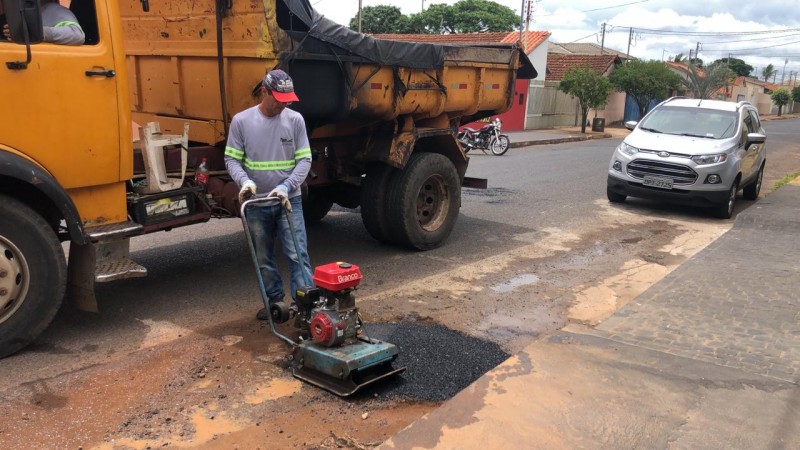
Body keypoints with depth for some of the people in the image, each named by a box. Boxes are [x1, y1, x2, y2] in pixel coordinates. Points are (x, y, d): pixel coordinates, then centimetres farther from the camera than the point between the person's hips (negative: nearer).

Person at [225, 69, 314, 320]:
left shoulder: (295, 120, -3)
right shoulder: (241, 121, -3)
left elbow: (304, 159, -4)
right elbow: (232, 159, 0)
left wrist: (286, 187, -18)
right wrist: (244, 180, -21)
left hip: (289, 201, -1)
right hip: (256, 203, 2)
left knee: (297, 254, -5)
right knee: (263, 258, 12)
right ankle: (274, 300, 28)